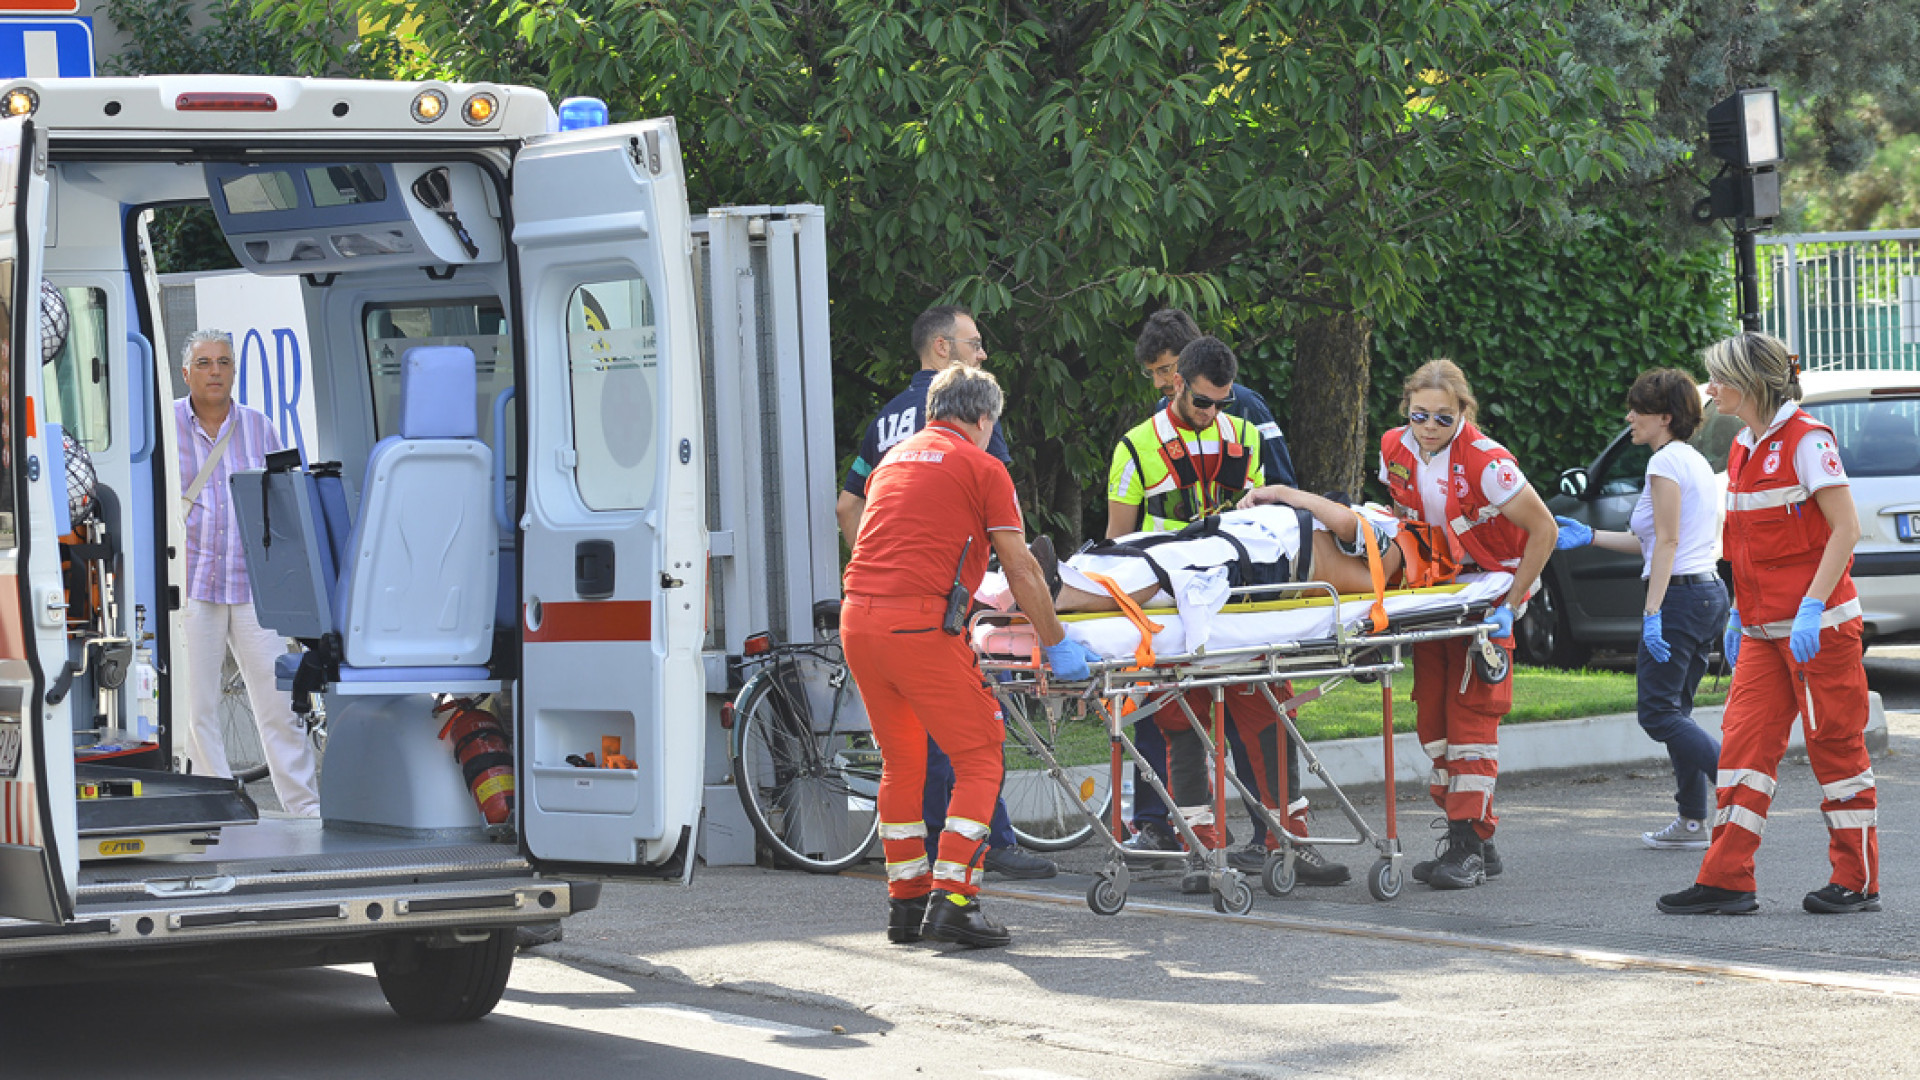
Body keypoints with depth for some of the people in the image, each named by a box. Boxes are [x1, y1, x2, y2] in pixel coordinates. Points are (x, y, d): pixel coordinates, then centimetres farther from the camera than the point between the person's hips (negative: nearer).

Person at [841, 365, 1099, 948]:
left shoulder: (894, 458, 25)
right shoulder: (981, 466, 4)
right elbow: (1021, 571, 2)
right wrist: (1056, 643, 12)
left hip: (857, 616, 7)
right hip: (919, 620, -7)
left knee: (902, 760, 18)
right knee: (980, 757, 1)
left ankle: (905, 901, 19)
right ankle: (951, 899, -7)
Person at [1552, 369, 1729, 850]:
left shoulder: (1666, 462, -11)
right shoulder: (1696, 462, 18)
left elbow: (1666, 543, -17)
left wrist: (1652, 613, -20)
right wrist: (1590, 536, 23)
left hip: (1679, 594, -10)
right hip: (1710, 594, 10)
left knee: (1658, 713, -8)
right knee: (1675, 710, 12)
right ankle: (1693, 820, 10)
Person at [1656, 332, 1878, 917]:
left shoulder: (1806, 440, -12)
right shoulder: (1743, 448, 13)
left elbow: (1845, 528, -16)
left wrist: (1810, 608, -22)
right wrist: (1738, 614, 18)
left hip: (1820, 624, -8)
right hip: (1763, 628, 8)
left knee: (1836, 745, 0)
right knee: (1744, 739, 2)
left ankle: (1857, 880, 9)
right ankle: (1726, 880, 1)